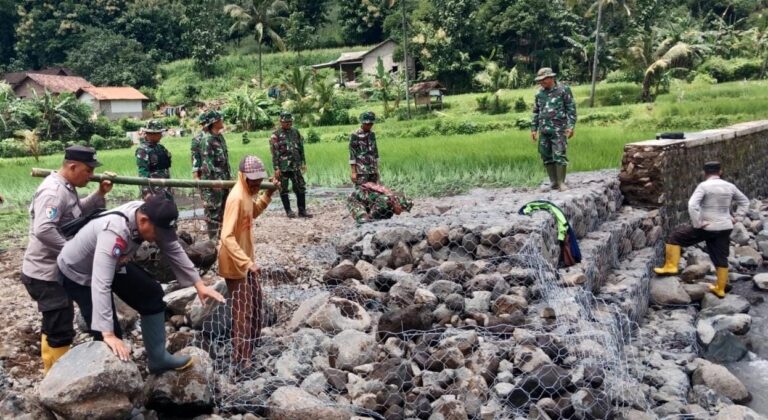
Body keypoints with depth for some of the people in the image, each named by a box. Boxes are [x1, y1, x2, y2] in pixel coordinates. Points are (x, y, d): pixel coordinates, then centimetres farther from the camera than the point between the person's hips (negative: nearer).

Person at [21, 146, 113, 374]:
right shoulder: (54, 192, -23)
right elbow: (43, 231, -34)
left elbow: (78, 213, 20)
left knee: (53, 325, 24)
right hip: (45, 274, -11)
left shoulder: (66, 188, 8)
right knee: (60, 330, -4)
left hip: (55, 271, 11)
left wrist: (99, 194, 7)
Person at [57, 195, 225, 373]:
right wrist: (108, 334, -52)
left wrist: (199, 285, -13)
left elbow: (175, 251, -8)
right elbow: (100, 285, -49)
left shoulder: (150, 216, -21)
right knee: (110, 335, -11)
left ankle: (157, 358, 15)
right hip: (77, 274, -7)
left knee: (152, 294, 5)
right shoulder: (114, 232, -43)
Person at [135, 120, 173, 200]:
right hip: (153, 189, -8)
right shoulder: (142, 150, -13)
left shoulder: (160, 147, 12)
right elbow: (142, 172, -18)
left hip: (165, 188, 8)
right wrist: (147, 192, -24)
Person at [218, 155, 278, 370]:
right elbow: (227, 237, -32)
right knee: (242, 308, 1)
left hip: (246, 258, 10)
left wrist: (268, 194, 7)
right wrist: (247, 262, -36)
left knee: (255, 297, 24)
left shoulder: (247, 194, 0)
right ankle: (241, 356, 13)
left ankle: (252, 337, 44)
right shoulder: (236, 198, -28)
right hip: (236, 262, -9)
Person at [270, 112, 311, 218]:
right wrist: (276, 168, -14)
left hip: (295, 166, 4)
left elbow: (301, 148, 15)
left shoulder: (295, 132, 9)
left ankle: (302, 211, 9)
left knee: (301, 188, 3)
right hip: (283, 167, -4)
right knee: (284, 190, 3)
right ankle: (288, 211, 14)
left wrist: (303, 163, 11)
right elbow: (274, 153, -10)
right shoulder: (276, 135, -6)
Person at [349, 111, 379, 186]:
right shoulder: (355, 135, -6)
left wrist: (377, 170, 16)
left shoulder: (372, 134, 13)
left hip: (372, 171, 6)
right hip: (361, 171, -6)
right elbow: (352, 155, -8)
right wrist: (353, 172, -13)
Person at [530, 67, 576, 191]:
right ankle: (553, 182, 14)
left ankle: (561, 183, -4)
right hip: (544, 130, 5)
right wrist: (533, 129, 14)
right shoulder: (539, 93, 13)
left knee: (559, 156, -9)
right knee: (546, 156, 6)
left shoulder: (564, 90, -2)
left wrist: (571, 126, -11)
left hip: (558, 130, -5)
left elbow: (571, 109, -3)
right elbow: (536, 112, 19)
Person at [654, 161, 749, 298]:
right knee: (720, 258, 13)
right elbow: (744, 201, 21)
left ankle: (671, 266, 5)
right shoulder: (730, 186, 7)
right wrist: (734, 218, 15)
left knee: (675, 237, 9)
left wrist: (697, 224, -17)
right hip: (725, 229, 6)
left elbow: (692, 205, -25)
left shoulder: (703, 186, -12)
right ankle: (720, 289, 22)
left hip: (707, 228, -5)